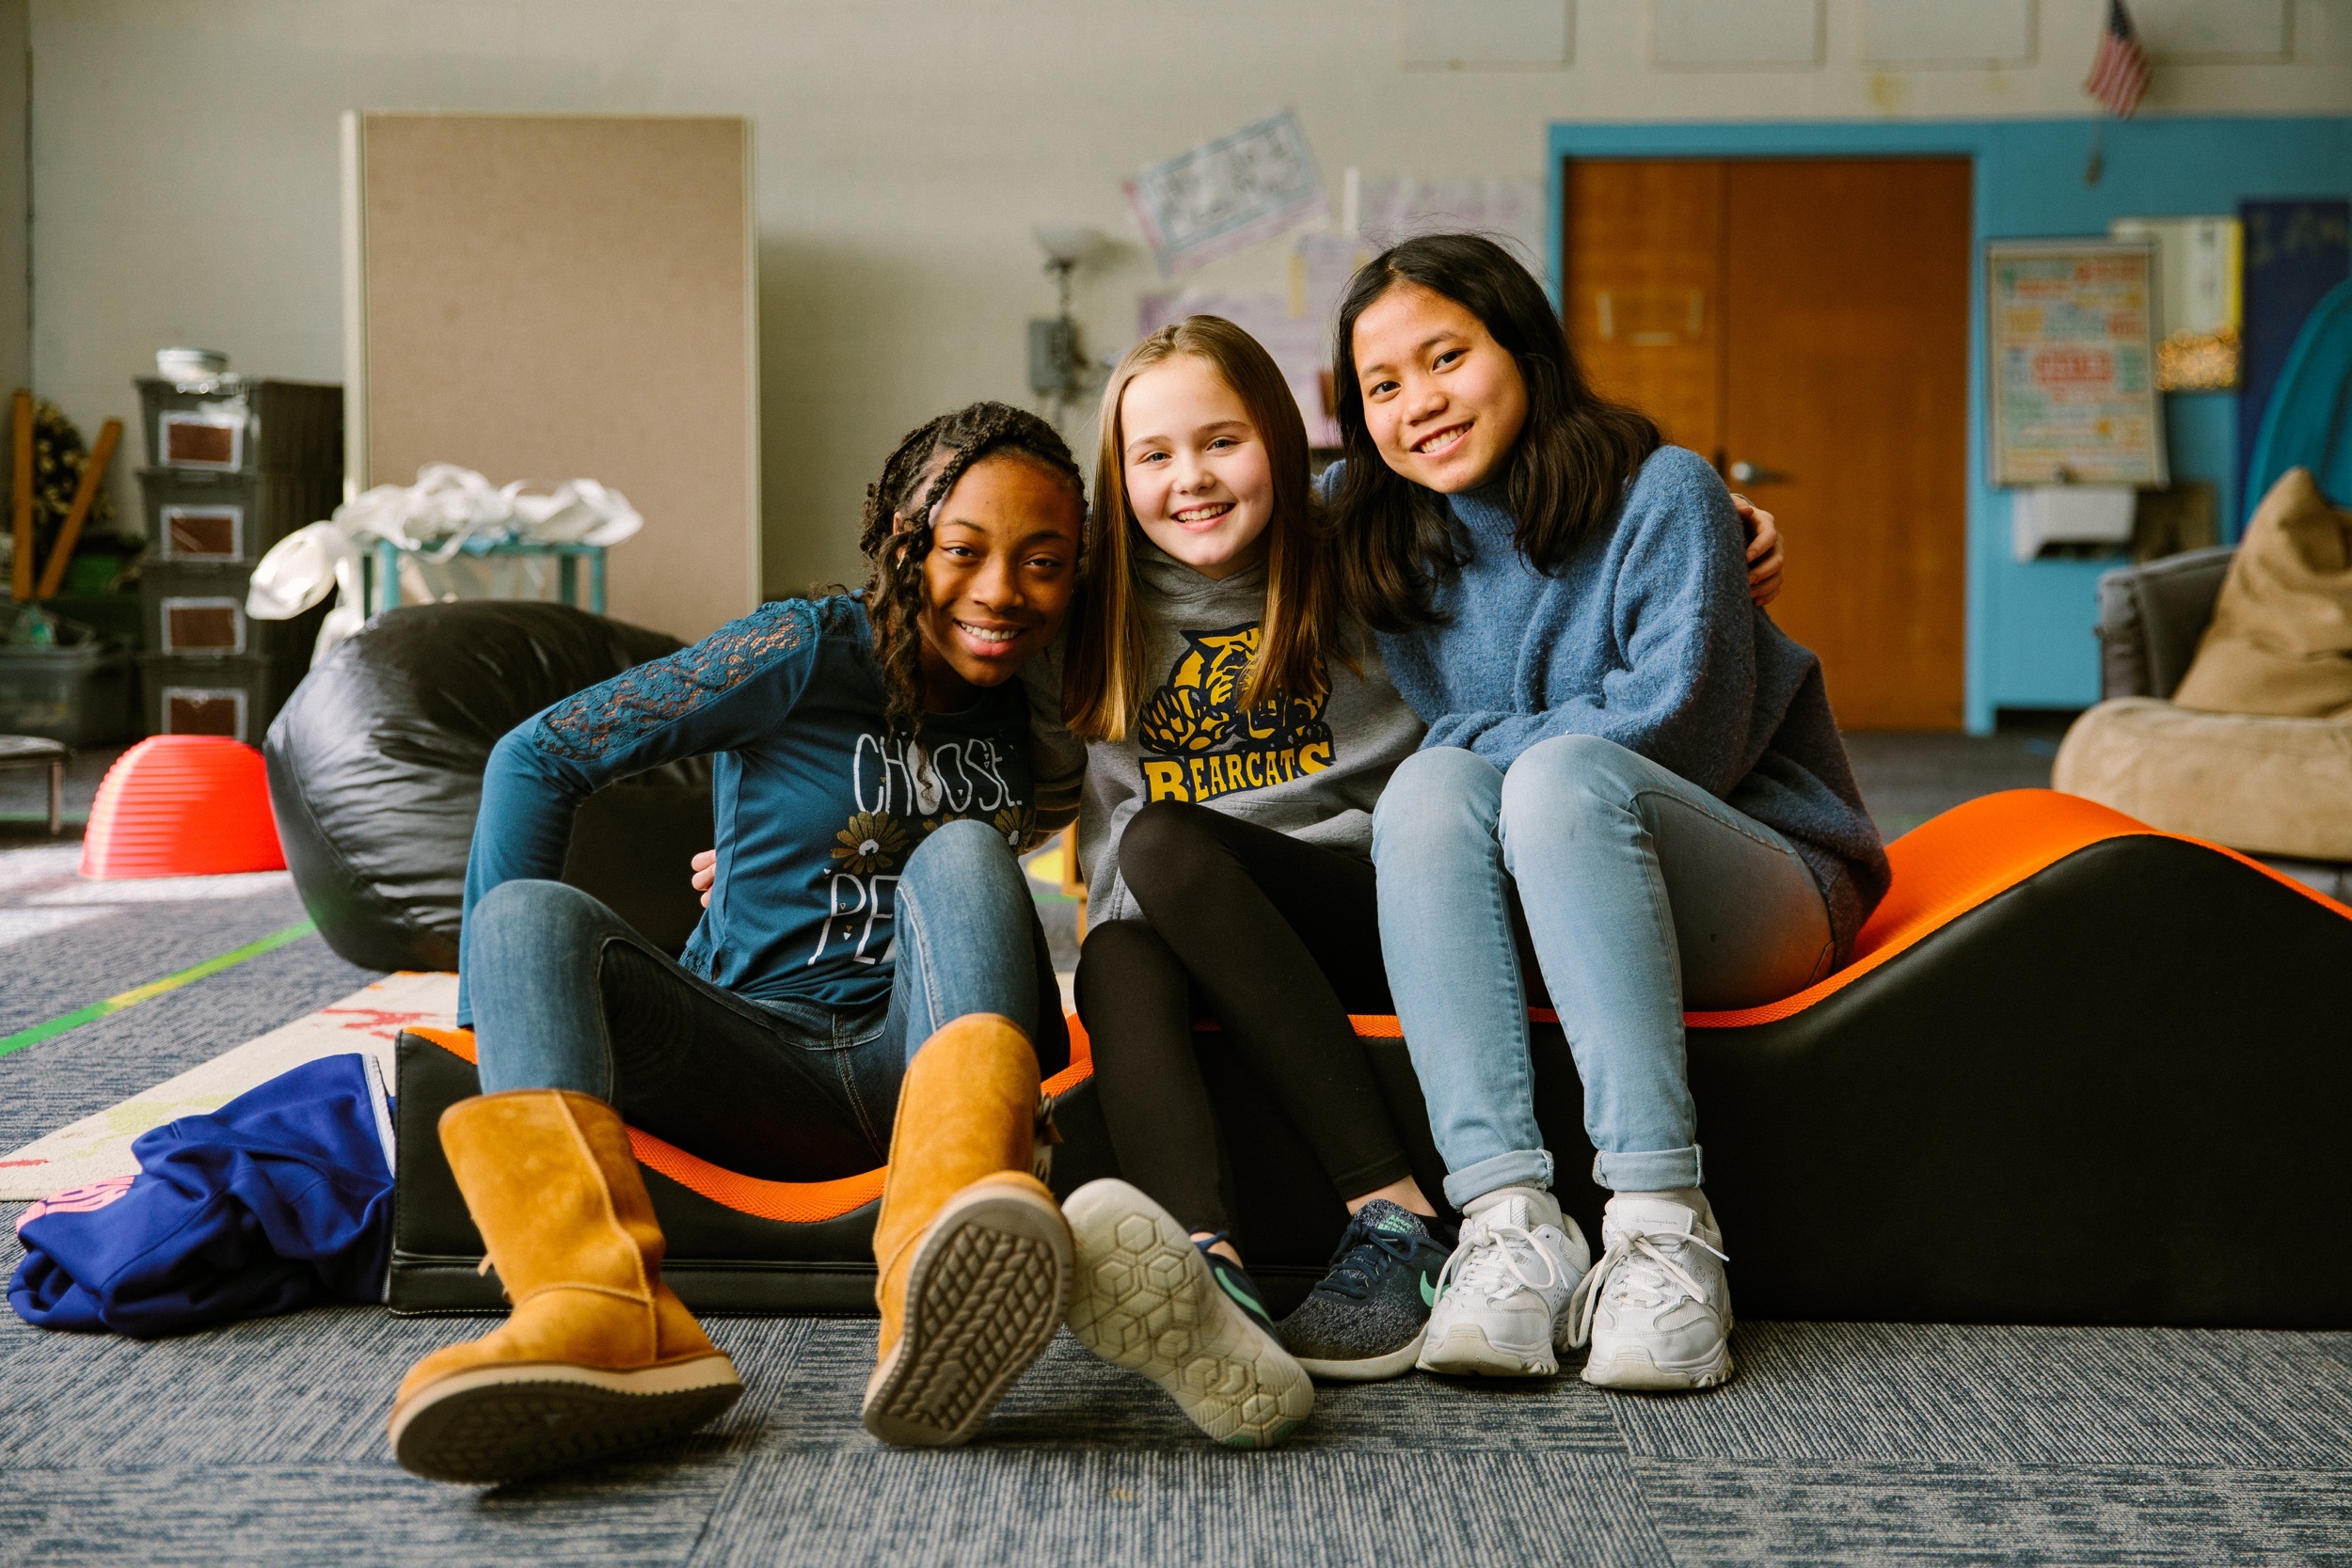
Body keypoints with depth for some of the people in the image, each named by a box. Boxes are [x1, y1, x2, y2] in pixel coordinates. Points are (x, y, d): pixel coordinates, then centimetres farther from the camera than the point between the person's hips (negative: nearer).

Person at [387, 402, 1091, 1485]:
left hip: (925, 1061, 1)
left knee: (963, 854, -28)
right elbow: (540, 757, -3)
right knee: (531, 912, -27)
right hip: (760, 1062, -1)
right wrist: (499, 1012, -7)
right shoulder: (812, 650, -1)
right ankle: (608, 1317, -57)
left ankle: (936, 1295, -56)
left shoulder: (1033, 711, 11)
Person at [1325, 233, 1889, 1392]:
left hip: (1761, 890, -4)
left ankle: (1661, 1224, -42)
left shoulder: (1660, 492, -5)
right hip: (1521, 924, 4)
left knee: (1561, 771, -33)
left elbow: (1675, 723, -15)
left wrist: (1486, 749, -8)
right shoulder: (1384, 540, 10)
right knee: (1431, 788, -27)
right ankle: (1508, 1221, -42)